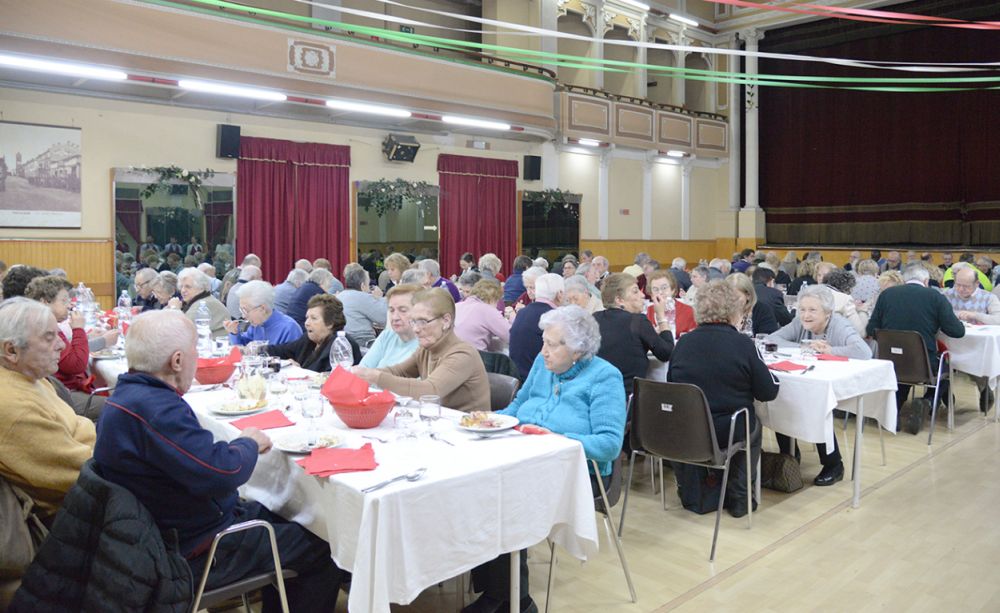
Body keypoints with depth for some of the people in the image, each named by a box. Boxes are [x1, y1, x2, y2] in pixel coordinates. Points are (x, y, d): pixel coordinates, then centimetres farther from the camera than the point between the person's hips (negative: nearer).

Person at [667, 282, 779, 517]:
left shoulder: (683, 342, -3)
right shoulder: (743, 344, -12)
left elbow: (671, 385, 8)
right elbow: (769, 392, -6)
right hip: (727, 431, -3)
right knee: (753, 427, 31)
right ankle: (737, 496, 27)